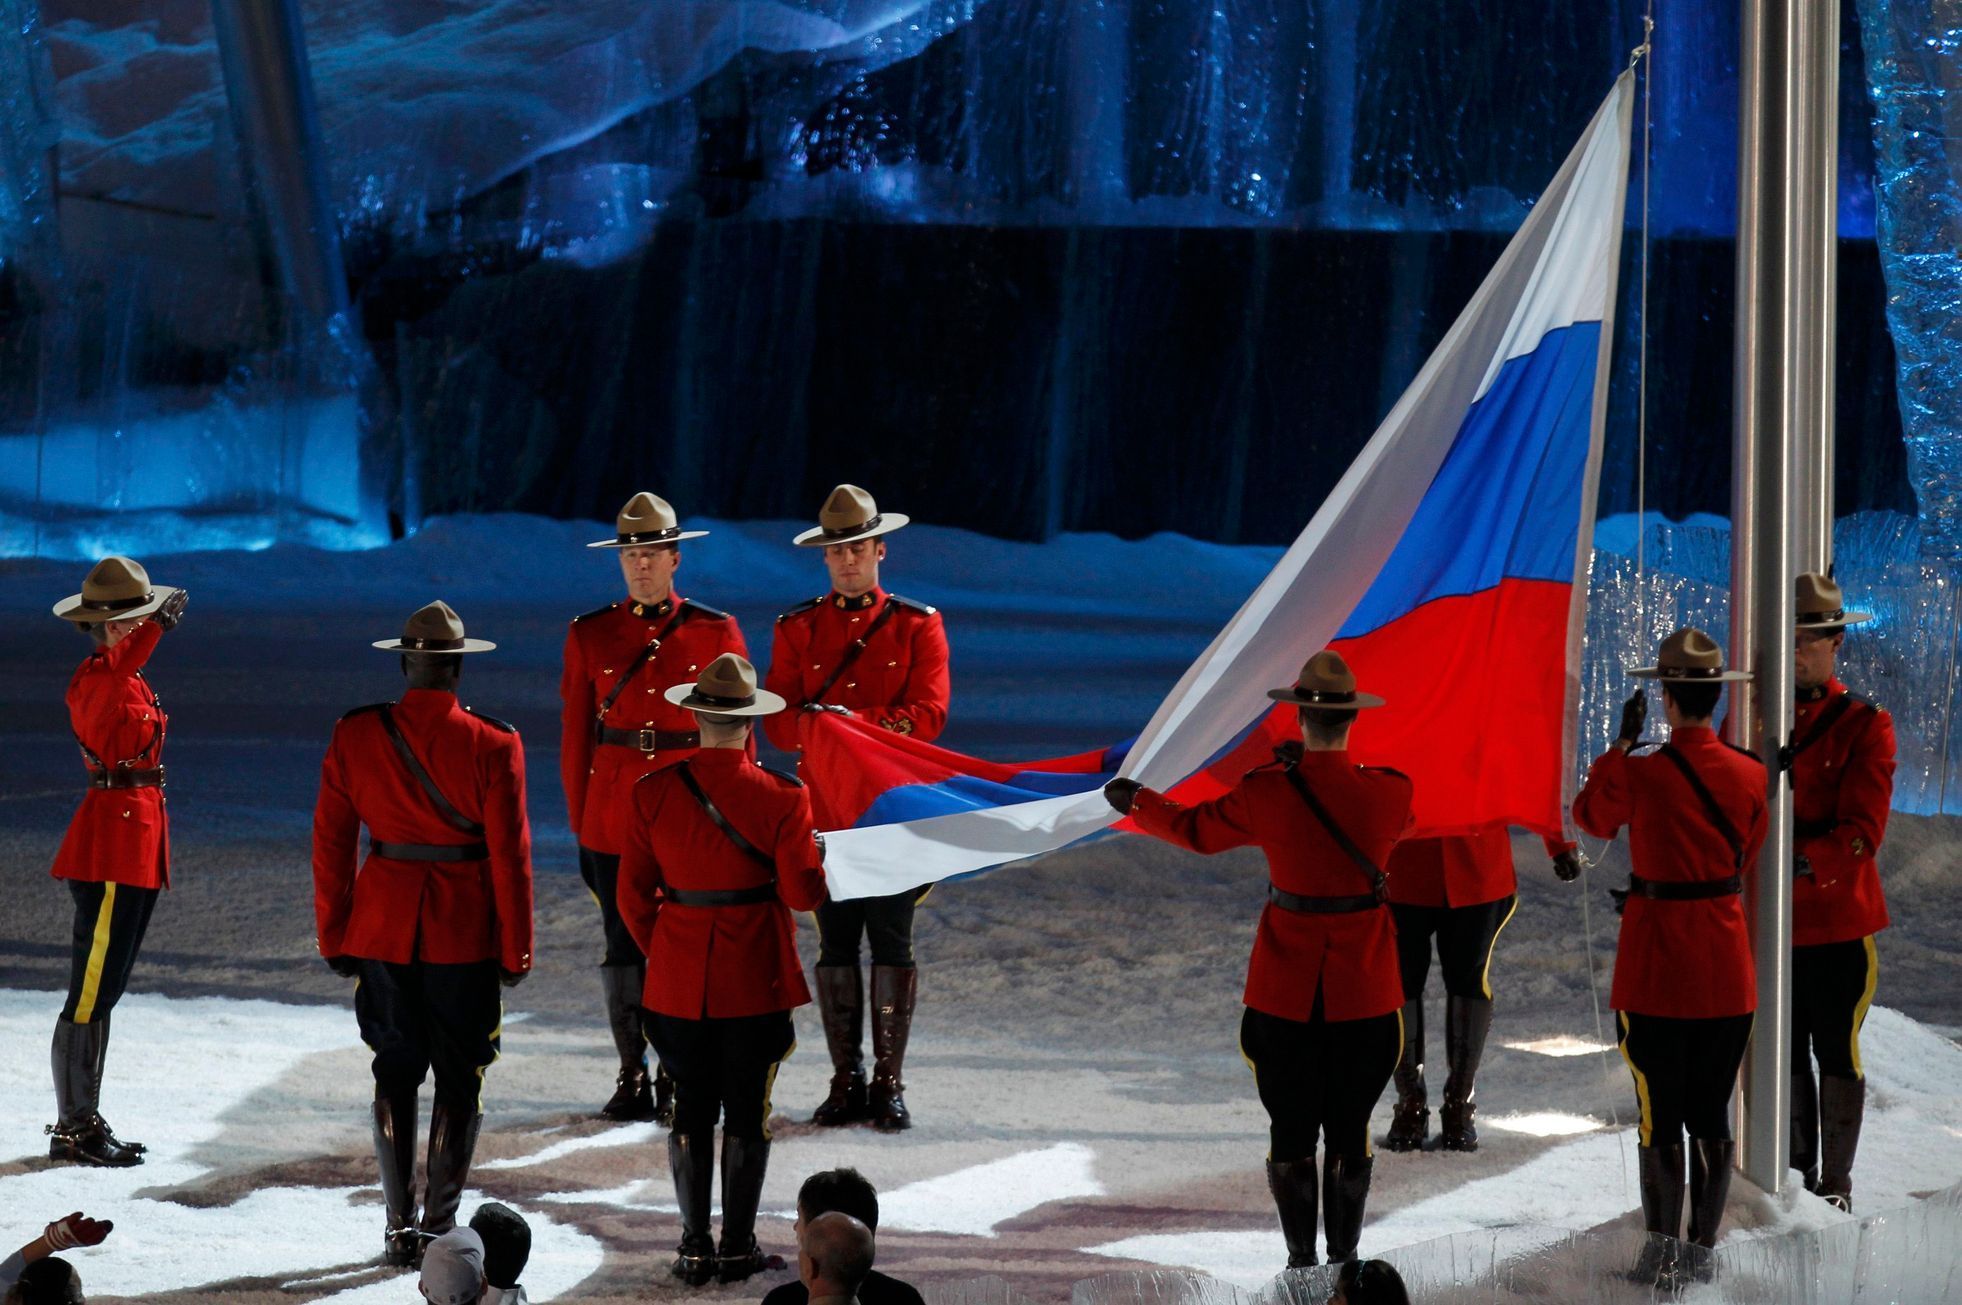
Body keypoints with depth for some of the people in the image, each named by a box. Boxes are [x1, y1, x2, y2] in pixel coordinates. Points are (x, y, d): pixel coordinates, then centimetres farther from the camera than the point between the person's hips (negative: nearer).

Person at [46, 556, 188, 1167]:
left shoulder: (131, 681, 15)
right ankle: (72, 1131, 1)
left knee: (103, 990, 14)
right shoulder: (96, 678, -15)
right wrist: (160, 623, -47)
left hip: (137, 847, 10)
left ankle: (85, 1123, 22)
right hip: (111, 848, -10)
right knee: (91, 993, -4)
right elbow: (123, 663, -37)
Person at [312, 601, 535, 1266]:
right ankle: (441, 1226, 8)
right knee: (461, 1077, 9)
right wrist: (516, 951, 0)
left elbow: (331, 844, 0)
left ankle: (400, 1228, 11)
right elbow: (510, 856, -9)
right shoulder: (492, 745, -11)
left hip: (383, 928, 2)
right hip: (466, 935, -2)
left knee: (396, 1072, 12)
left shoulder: (355, 736, -4)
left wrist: (335, 937, 10)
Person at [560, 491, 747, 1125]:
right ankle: (632, 1079, 13)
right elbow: (575, 738, 7)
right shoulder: (589, 635, 4)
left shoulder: (716, 633, 1)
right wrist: (580, 828, 5)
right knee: (622, 946, 4)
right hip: (612, 821, 1)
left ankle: (676, 1079, 12)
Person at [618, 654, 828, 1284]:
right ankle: (738, 1248, 10)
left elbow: (633, 895, 0)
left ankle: (694, 1248, 13)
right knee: (747, 1111, 8)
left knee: (690, 1109, 10)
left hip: (678, 979, 2)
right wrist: (816, 855, 10)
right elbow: (802, 892, -11)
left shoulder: (652, 793, -5)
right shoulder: (781, 796, -12)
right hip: (755, 983, -2)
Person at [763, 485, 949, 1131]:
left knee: (892, 943, -1)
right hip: (824, 806, 2)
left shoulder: (918, 625, 3)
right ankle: (847, 1081, 11)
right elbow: (776, 717, 1)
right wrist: (813, 726, -21)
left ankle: (889, 1083, 6)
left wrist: (854, 721, -21)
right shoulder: (797, 628, 8)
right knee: (835, 945, 4)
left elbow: (927, 715, -8)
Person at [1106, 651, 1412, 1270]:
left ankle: (1301, 1261, 14)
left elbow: (1195, 829, 6)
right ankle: (1345, 1259, 15)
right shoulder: (1389, 794, -10)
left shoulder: (1265, 794, -12)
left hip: (1285, 987, 0)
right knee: (1350, 1129, 10)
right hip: (1363, 987, 0)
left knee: (1290, 1128, 10)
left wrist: (1136, 801, 25)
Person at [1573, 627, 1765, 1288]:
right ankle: (1703, 1249, 17)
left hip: (1656, 974, -4)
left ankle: (1663, 1254, 5)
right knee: (1712, 1116, 12)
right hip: (1728, 973, 4)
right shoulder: (1751, 775, -3)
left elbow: (1590, 816, 7)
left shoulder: (1639, 775, -15)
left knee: (1660, 1118, 3)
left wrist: (1622, 742, 13)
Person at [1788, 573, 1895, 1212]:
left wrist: (1804, 860, -28)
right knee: (1784, 1051, 12)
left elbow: (1862, 831, -13)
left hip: (1839, 919, -3)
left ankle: (1836, 1183, 13)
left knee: (1836, 1052, 3)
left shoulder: (1864, 725, -5)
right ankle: (1797, 1174, 24)